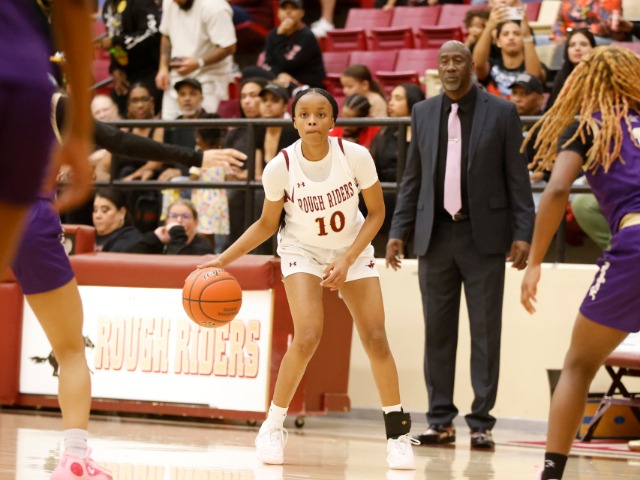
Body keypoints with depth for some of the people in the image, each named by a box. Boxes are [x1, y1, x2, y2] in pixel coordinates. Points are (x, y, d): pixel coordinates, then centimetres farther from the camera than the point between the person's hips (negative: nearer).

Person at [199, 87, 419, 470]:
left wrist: (347, 260, -18)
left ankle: (398, 431, 9)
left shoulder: (356, 156, -22)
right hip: (303, 251, -1)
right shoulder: (281, 167, -21)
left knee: (376, 339, -6)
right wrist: (223, 260, -14)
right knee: (307, 338, -20)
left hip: (352, 249, 1)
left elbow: (376, 212, -8)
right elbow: (267, 224, -5)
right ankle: (273, 427, -2)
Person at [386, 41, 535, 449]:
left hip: (483, 236, -3)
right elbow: (413, 178, 14)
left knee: (485, 331, -1)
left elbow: (517, 178, -1)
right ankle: (441, 421, 10)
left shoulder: (501, 112, 0)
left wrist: (522, 234, -8)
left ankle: (481, 422, 3)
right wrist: (399, 231, 7)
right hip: (436, 235, 3)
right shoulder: (423, 113, 10)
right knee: (438, 331, 4)